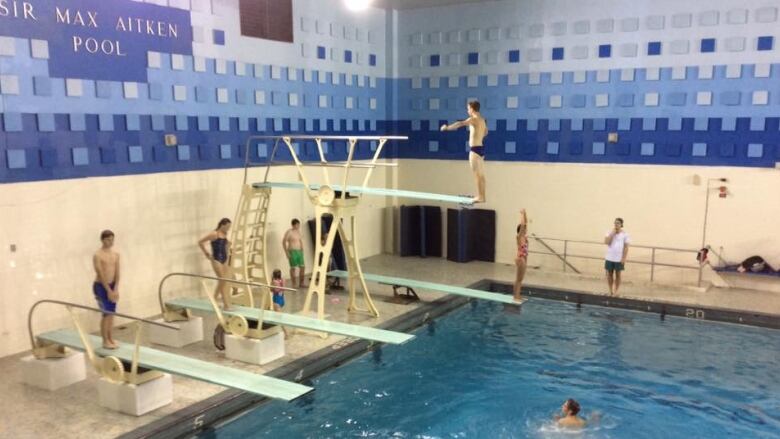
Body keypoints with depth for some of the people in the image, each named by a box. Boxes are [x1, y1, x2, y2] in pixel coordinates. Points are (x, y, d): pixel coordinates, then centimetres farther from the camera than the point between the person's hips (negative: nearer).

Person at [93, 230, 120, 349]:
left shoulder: (116, 255, 5)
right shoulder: (97, 255, -13)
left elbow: (117, 273, 1)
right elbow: (101, 274, -16)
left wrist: (115, 289, -9)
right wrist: (109, 290, -18)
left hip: (112, 286, 6)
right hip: (100, 286, -6)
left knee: (111, 313, 9)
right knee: (106, 313, -6)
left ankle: (110, 338, 18)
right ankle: (105, 341, 3)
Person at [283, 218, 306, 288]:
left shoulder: (298, 231, 11)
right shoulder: (289, 232, -10)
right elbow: (284, 242, -11)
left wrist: (302, 250, 12)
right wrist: (287, 252, -14)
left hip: (299, 251, 7)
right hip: (292, 251, -7)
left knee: (302, 267, 7)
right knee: (293, 268, 0)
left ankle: (301, 283, 19)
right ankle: (294, 284, 8)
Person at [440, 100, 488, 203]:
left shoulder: (474, 119, -12)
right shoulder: (482, 120, 15)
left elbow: (461, 123, -28)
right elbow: (485, 132, 33)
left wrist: (447, 127, -26)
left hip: (475, 149, -9)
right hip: (480, 148, 9)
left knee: (477, 175, -7)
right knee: (481, 175, 10)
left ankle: (480, 197, -7)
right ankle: (481, 196, 14)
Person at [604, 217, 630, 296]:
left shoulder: (624, 234, -5)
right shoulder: (610, 232, 2)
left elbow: (626, 247, -6)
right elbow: (606, 242, -13)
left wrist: (623, 258, -11)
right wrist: (612, 233, -14)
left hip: (619, 259, -2)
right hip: (609, 258, 2)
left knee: (617, 275, 5)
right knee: (609, 274, 7)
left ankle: (616, 291, 12)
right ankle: (610, 291, 18)